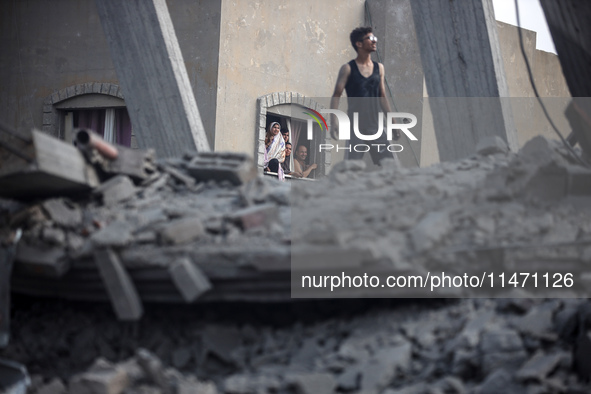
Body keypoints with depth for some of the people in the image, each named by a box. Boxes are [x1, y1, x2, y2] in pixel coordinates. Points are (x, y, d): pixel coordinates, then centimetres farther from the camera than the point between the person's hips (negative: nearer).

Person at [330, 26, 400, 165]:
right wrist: (334, 122, -19)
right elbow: (336, 96, -6)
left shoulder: (379, 68, 12)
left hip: (375, 127, 5)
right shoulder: (348, 69, -2)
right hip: (355, 128, -5)